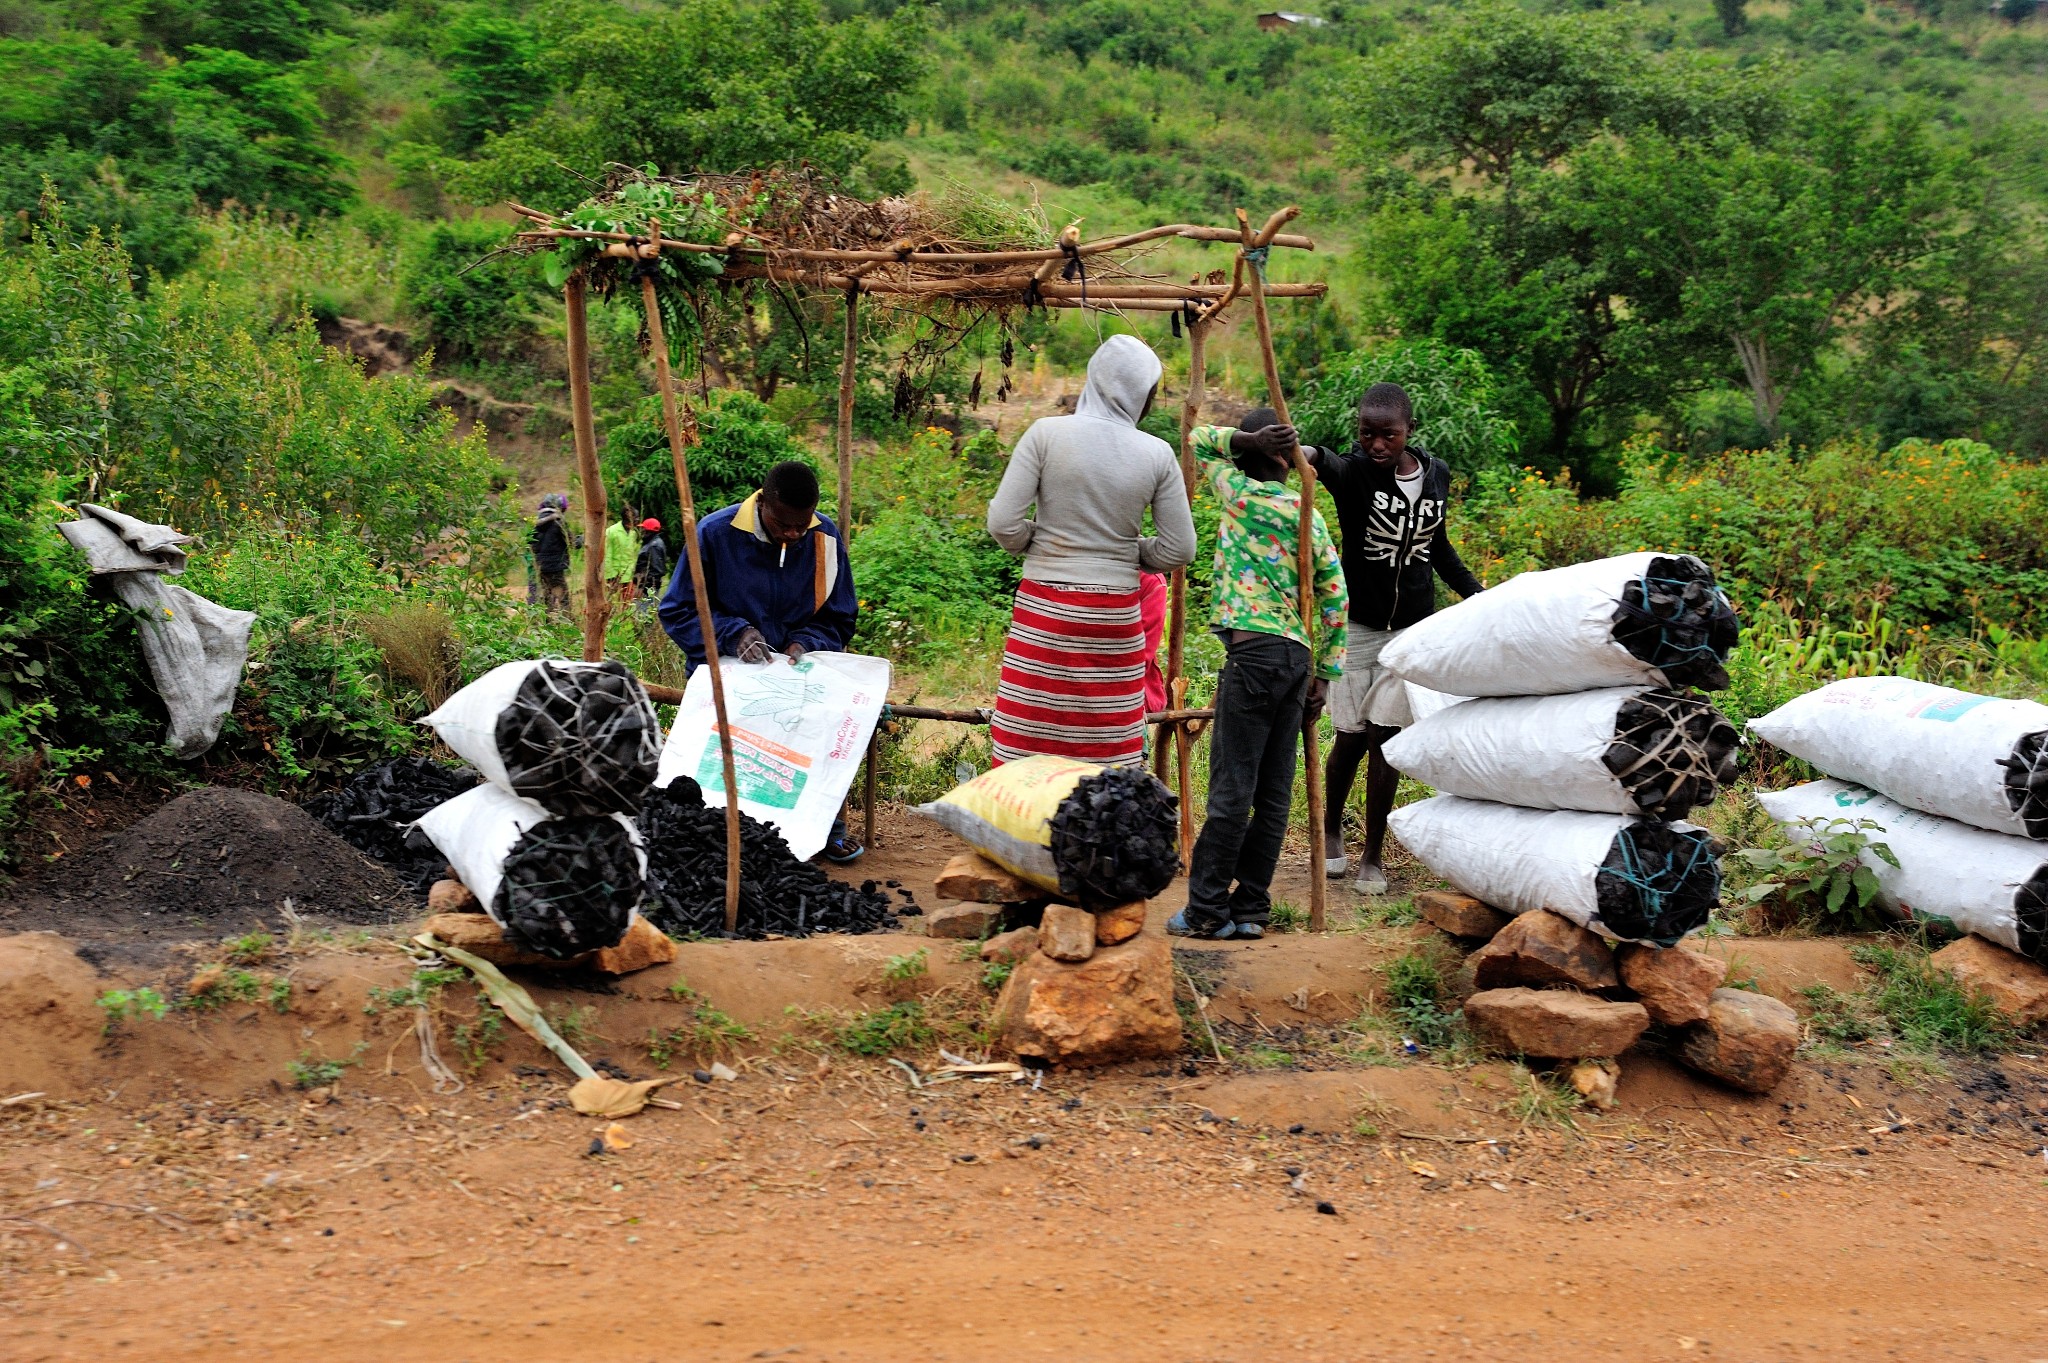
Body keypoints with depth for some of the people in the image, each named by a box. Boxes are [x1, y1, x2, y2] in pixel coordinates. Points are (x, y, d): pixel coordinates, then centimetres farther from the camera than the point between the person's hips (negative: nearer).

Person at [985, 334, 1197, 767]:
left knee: (1025, 753, 3)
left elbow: (1003, 523, -8)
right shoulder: (1157, 454, -2)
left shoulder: (1047, 433, -6)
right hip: (1115, 619, 1)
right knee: (1110, 761, 8)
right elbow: (1179, 550, 2)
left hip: (1043, 611, -1)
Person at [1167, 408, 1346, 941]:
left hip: (1254, 651, -7)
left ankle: (1207, 911, -3)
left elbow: (1200, 441, 15)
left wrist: (1245, 440, 1)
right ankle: (1251, 909, 12)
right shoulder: (1312, 518, 15)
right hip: (1298, 657, 7)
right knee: (1274, 791, 8)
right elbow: (1335, 600, 13)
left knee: (1232, 787, -6)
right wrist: (1323, 676, 16)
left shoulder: (1244, 493, -1)